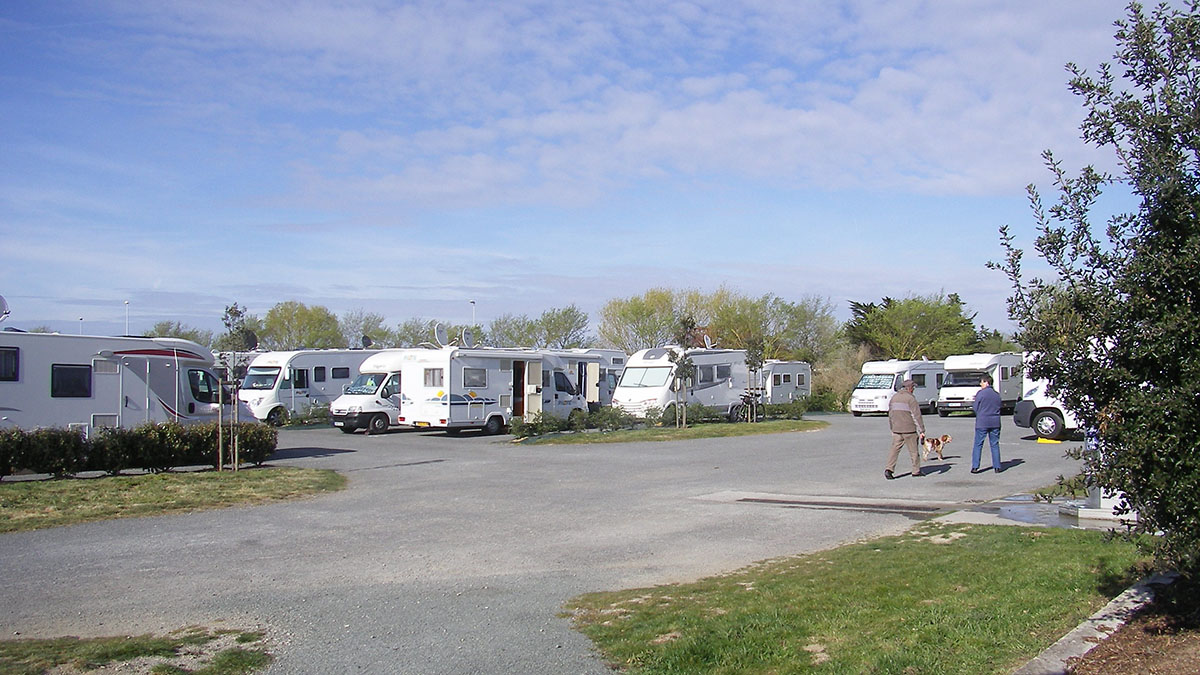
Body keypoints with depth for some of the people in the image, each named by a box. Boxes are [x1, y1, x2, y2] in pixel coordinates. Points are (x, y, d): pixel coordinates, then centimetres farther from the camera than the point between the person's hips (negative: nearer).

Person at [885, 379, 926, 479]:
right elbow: (917, 415, -13)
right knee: (914, 450, 8)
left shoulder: (894, 397, 9)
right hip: (909, 430, -5)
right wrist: (922, 431, -11)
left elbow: (890, 415, 15)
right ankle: (916, 471, 17)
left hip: (896, 430, 5)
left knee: (895, 449, 3)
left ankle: (889, 469, -12)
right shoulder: (910, 398, -11)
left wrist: (892, 429, 24)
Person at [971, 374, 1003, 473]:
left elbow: (975, 408, -5)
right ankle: (997, 467, 8)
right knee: (995, 445, 9)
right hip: (995, 422, 4)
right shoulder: (997, 394, 8)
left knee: (978, 445, 1)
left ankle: (975, 467, -2)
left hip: (982, 422, -4)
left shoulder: (980, 393, -8)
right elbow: (999, 407, 15)